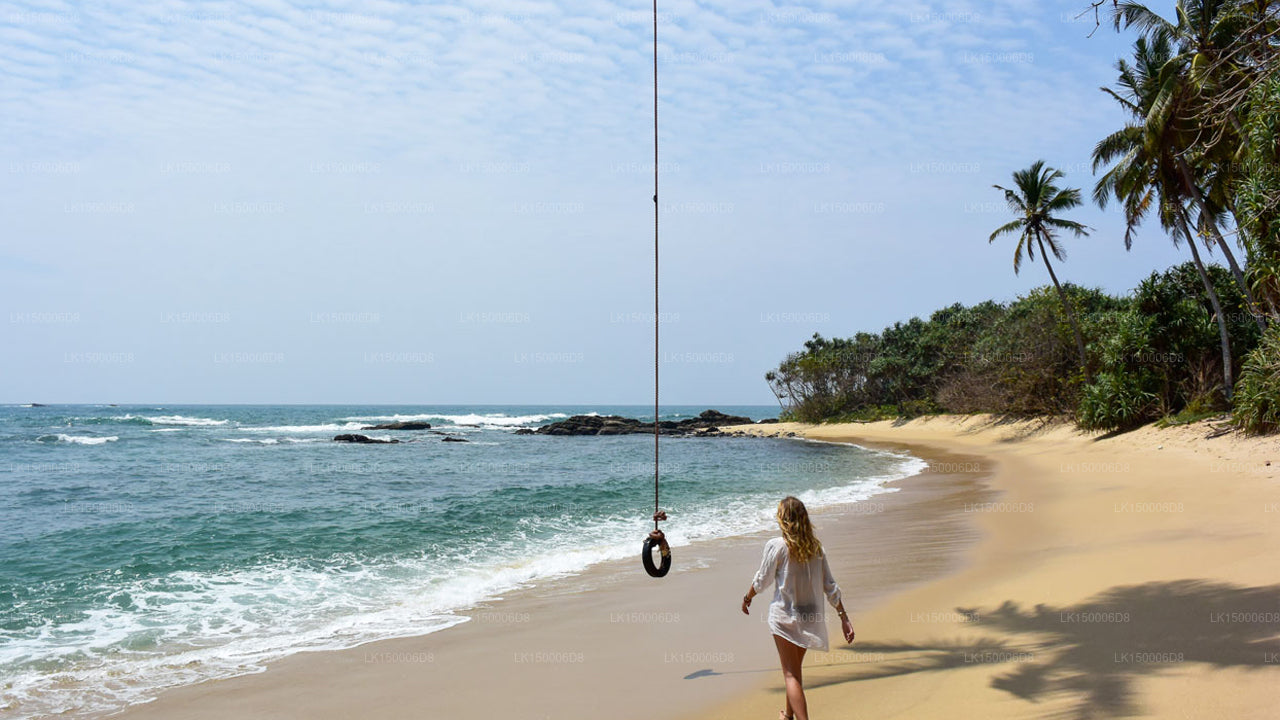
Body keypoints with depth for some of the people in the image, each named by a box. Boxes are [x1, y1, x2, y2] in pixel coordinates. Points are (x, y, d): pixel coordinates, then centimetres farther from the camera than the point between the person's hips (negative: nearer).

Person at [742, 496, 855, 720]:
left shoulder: (776, 546, -15)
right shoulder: (815, 546, -1)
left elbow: (762, 581, -5)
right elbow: (830, 586, 1)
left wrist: (747, 598, 14)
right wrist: (844, 617, 7)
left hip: (785, 616, -5)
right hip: (811, 617, 5)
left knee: (791, 674, -1)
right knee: (795, 668, 24)